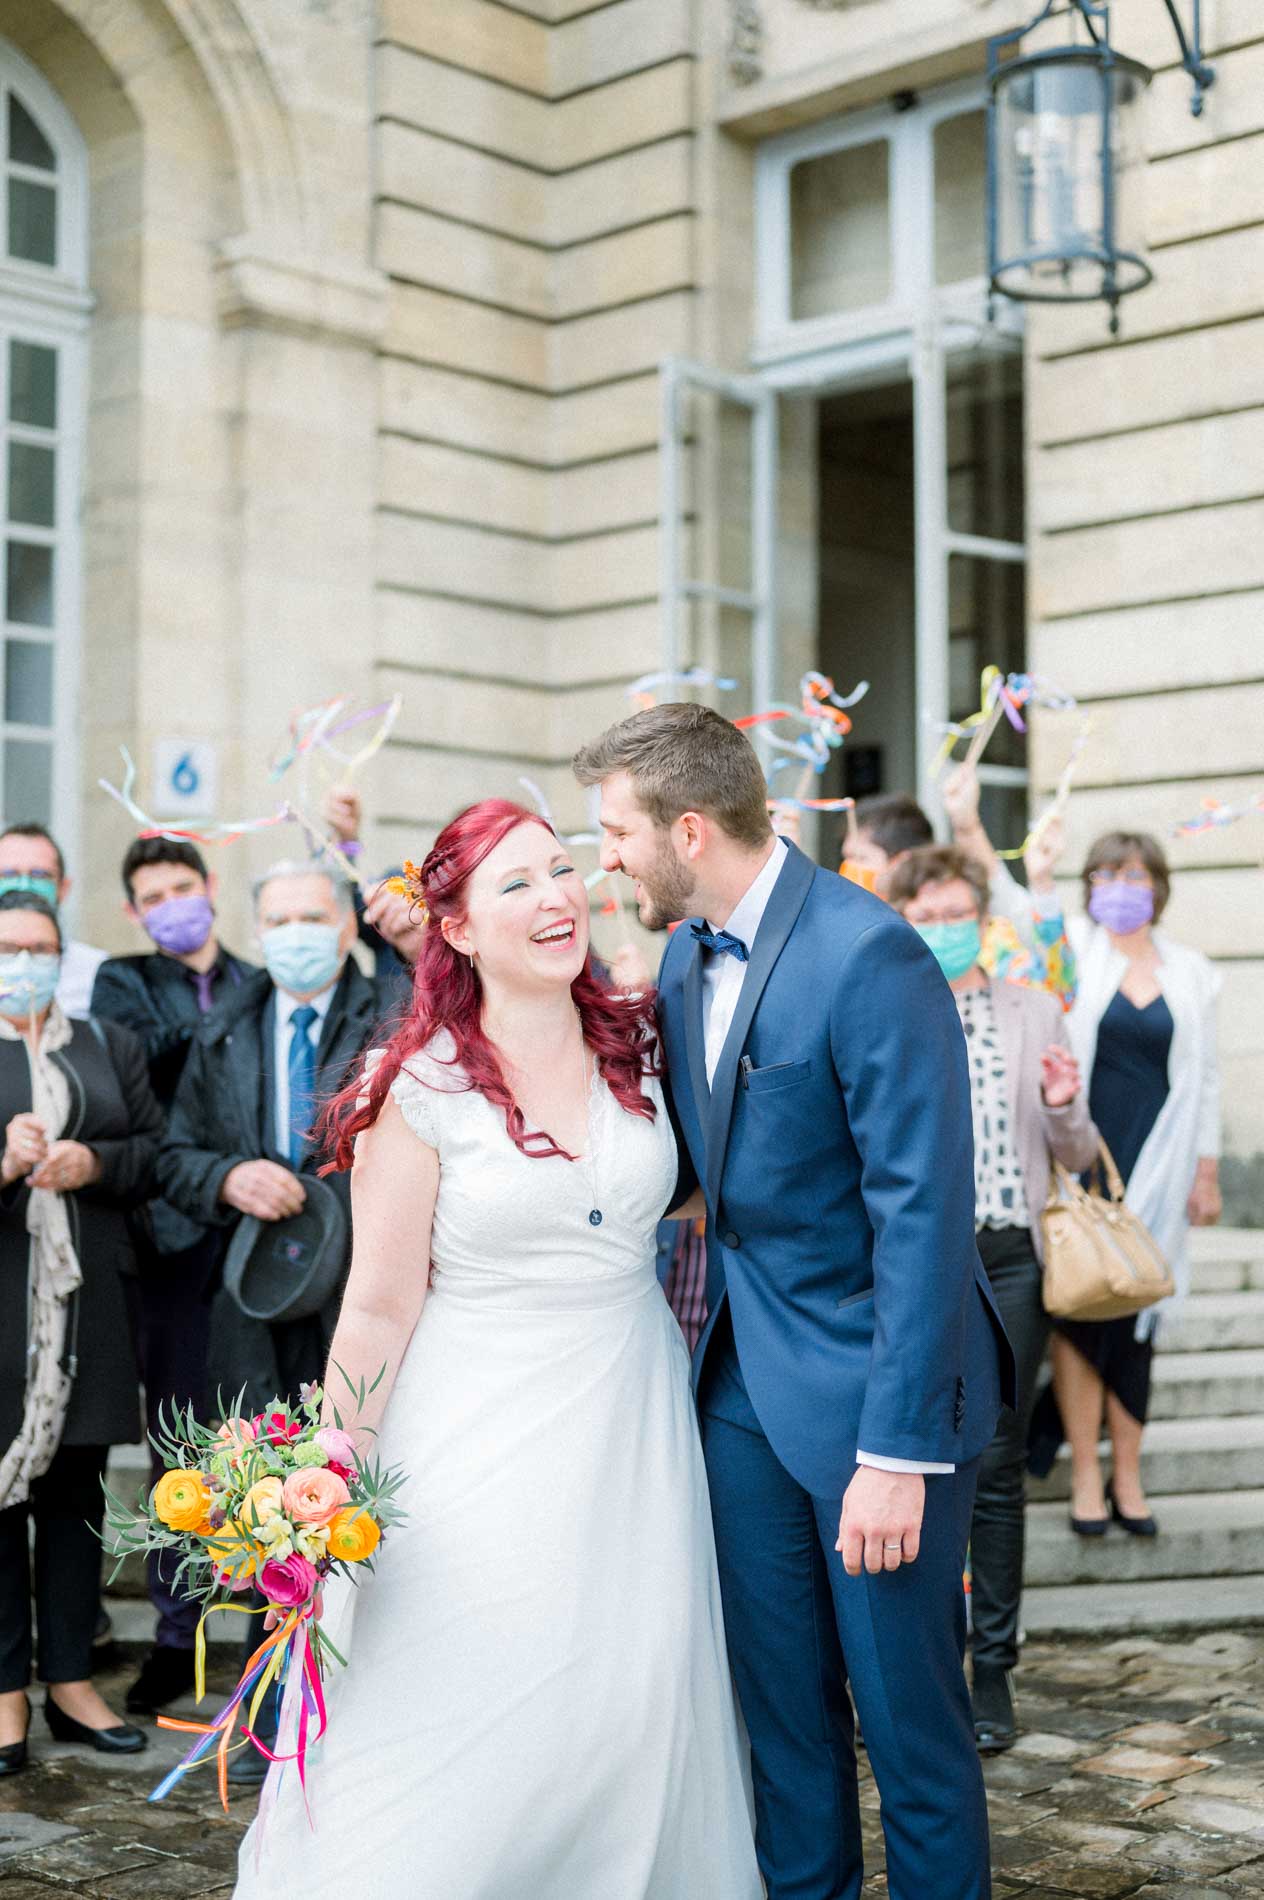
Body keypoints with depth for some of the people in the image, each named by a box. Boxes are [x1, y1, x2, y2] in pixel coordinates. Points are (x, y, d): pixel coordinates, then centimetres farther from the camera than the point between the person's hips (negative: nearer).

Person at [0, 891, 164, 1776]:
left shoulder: (110, 1047, 15)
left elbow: (158, 1152, 10)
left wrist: (94, 1162, -8)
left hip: (87, 1301, 3)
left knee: (76, 1495, 8)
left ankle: (72, 1681, 18)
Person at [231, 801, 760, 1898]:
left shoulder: (640, 1045, 1)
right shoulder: (420, 1088, -12)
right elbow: (381, 1308, -10)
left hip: (630, 1434, 4)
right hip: (483, 1447, -4)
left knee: (636, 1720, 9)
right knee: (467, 1735, 2)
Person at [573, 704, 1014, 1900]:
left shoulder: (871, 958, -20)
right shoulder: (685, 957, 5)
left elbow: (923, 1212, -22)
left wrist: (897, 1450, -23)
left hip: (870, 1388, -7)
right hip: (744, 1384, 7)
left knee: (904, 1707, 6)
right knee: (779, 1700, 16)